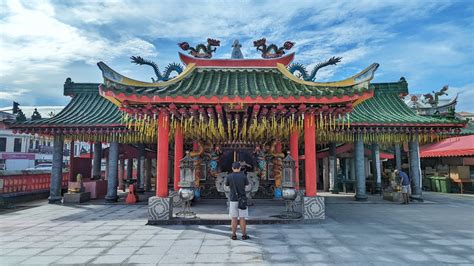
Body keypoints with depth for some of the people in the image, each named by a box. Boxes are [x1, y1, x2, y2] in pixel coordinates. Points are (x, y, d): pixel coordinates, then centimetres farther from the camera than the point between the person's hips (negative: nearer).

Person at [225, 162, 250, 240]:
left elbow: (227, 185, 13)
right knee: (242, 218, 5)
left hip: (233, 199, 1)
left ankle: (234, 235, 12)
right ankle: (244, 235, 10)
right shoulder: (243, 176, -6)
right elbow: (247, 184, 12)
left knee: (234, 218, 8)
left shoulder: (229, 176, -5)